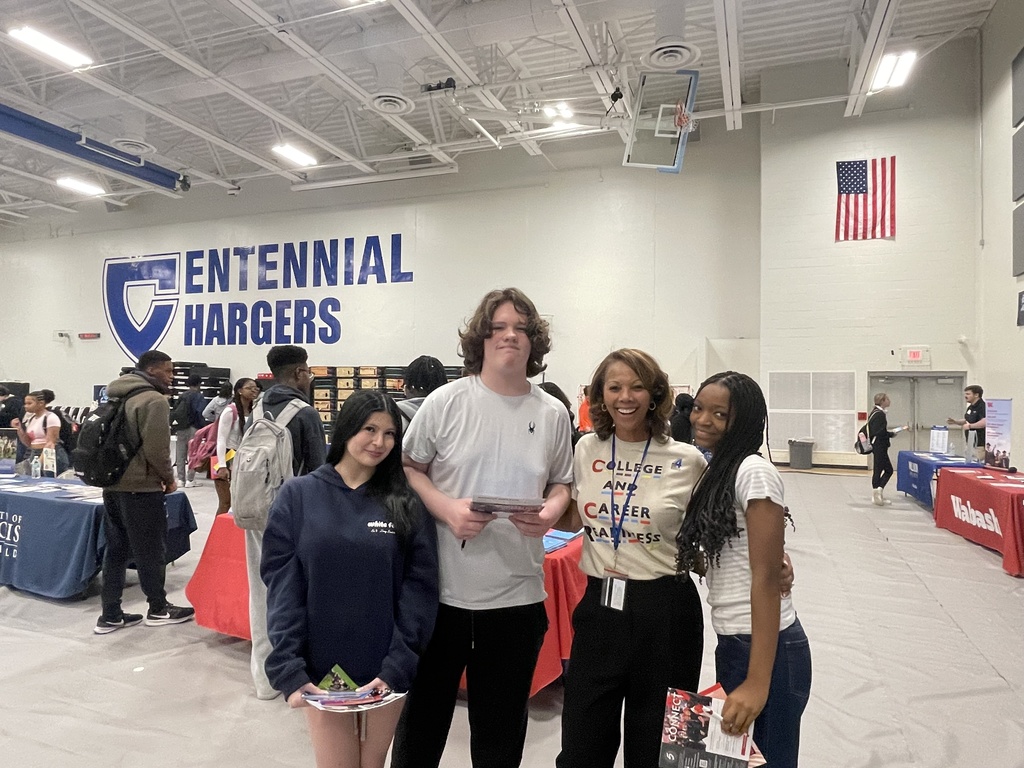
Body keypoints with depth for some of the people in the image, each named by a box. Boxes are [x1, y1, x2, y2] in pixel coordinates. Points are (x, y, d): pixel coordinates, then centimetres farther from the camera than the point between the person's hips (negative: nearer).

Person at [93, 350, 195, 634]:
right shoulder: (154, 400, -15)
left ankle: (110, 615, 18)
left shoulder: (119, 397, 14)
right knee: (150, 551, 4)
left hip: (113, 484, 9)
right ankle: (158, 609, 16)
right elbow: (156, 449, -20)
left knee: (116, 549, 13)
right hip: (141, 487, -9)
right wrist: (169, 479, -6)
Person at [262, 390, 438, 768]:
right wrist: (288, 669, -14)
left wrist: (397, 666, -15)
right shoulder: (298, 495, -3)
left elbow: (420, 588, -7)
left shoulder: (408, 503, -3)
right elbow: (282, 586, -6)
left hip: (386, 666, 1)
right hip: (320, 666, -1)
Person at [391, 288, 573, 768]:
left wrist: (550, 513, -10)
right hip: (442, 590, -1)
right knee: (423, 714, 17)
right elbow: (408, 468, 0)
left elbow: (561, 484, 11)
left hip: (517, 597, 2)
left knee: (501, 729, 18)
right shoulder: (446, 402, -5)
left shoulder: (552, 413, 2)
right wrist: (446, 509, -16)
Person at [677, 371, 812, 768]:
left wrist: (758, 682, -22)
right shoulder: (716, 472, 8)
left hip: (765, 648, -8)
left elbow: (766, 578, -21)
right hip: (731, 643, 8)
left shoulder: (754, 473, -18)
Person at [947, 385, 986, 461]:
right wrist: (955, 421, 13)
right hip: (970, 443, 10)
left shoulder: (982, 407, -16)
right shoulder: (970, 407, 15)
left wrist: (970, 426, -24)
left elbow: (984, 422, -30)